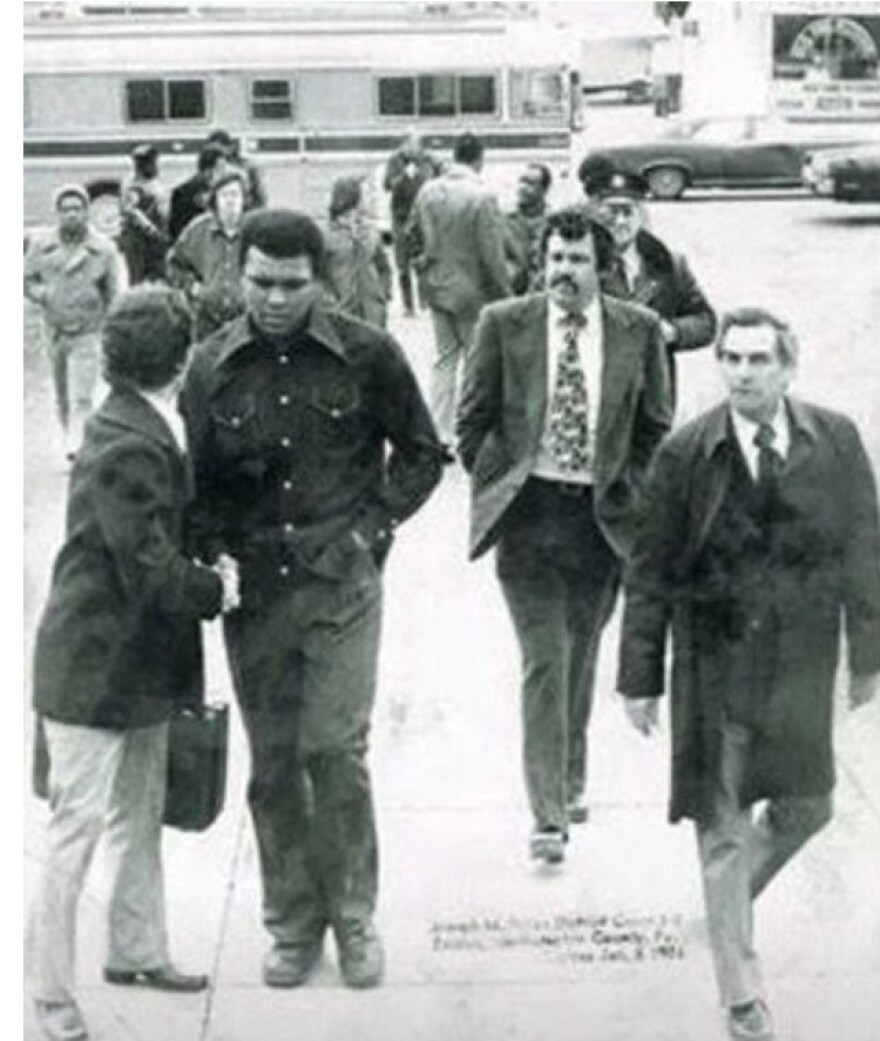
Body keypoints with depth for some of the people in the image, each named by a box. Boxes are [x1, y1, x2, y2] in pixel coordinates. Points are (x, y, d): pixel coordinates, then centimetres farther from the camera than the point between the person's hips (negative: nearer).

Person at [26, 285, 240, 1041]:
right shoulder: (129, 448, -24)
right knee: (77, 830, 1)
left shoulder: (138, 430, 6)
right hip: (94, 671, -10)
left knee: (141, 820, 21)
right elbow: (152, 572, -24)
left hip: (141, 665, 10)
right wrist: (219, 588, -10)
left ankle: (136, 951, 37)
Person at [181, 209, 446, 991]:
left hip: (342, 582, -2)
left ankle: (354, 918, 15)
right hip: (252, 588, 2)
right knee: (273, 763, 7)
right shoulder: (213, 366, 1)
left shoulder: (367, 354, -4)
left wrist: (373, 525, -2)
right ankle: (294, 925, 21)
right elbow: (196, 479, 10)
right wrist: (215, 551, -4)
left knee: (336, 751, -4)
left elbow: (421, 453, 7)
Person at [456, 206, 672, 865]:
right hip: (528, 511, -2)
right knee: (543, 661, -6)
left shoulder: (639, 331, 0)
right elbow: (474, 420, 5)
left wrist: (626, 489, 3)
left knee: (581, 656, 16)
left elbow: (656, 426, 9)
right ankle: (549, 814, -2)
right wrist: (496, 483, 1)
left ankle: (572, 779, 37)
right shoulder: (504, 325, -3)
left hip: (601, 515, 2)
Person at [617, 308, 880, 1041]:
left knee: (806, 807, 16)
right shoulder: (686, 454, -10)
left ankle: (734, 895, 47)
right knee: (723, 830, 3)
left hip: (802, 666, 3)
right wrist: (641, 676, -4)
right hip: (714, 666, -2)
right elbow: (650, 572, -5)